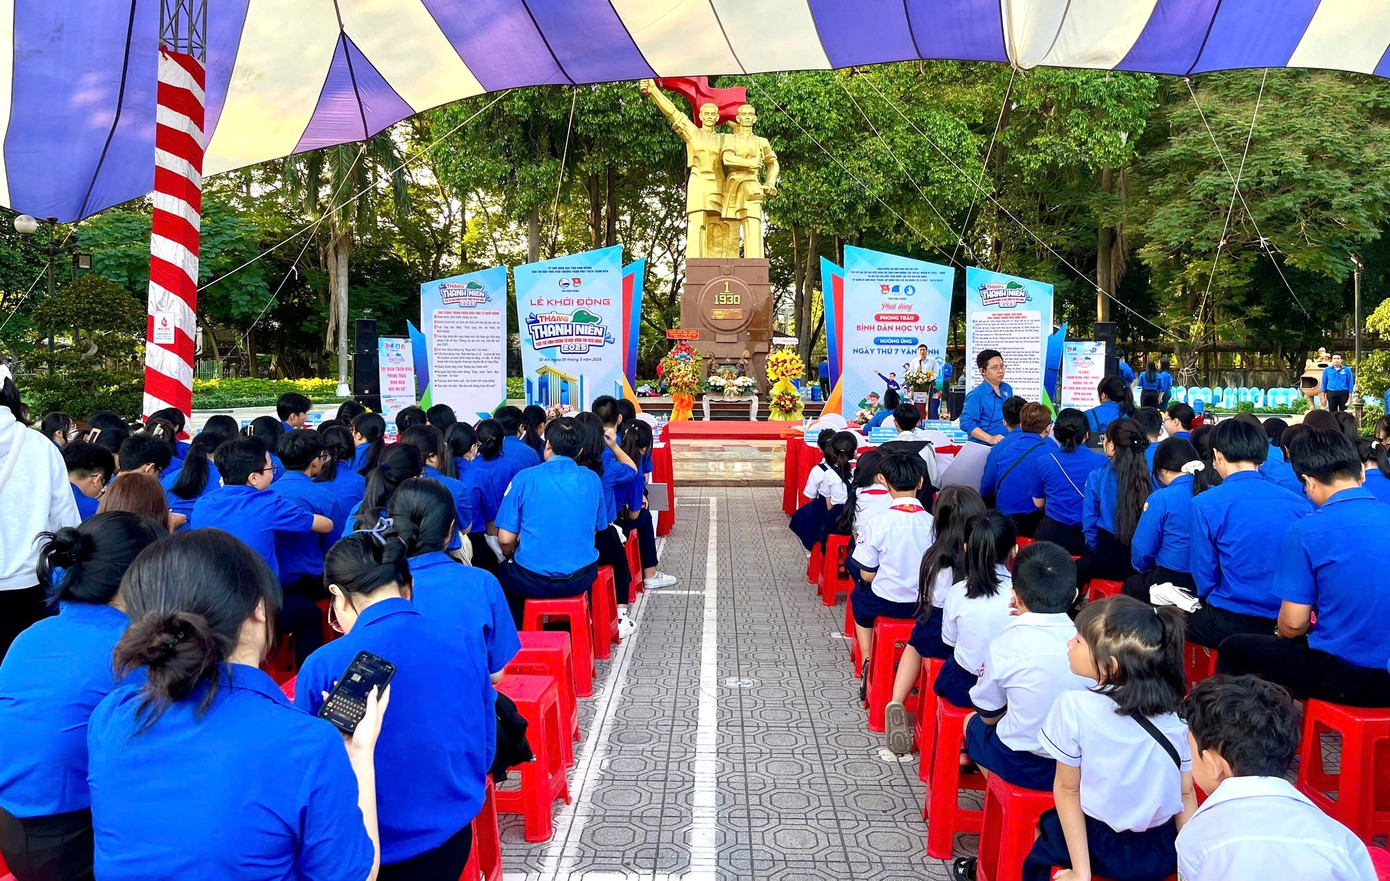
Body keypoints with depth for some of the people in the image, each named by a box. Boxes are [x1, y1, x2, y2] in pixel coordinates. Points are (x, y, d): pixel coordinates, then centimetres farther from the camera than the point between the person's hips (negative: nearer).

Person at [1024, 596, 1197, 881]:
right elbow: (1186, 794, -6)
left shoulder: (1074, 706, -22)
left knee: (1048, 825, 28)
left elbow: (1067, 789, -15)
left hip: (1103, 848, -3)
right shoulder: (1178, 713, -12)